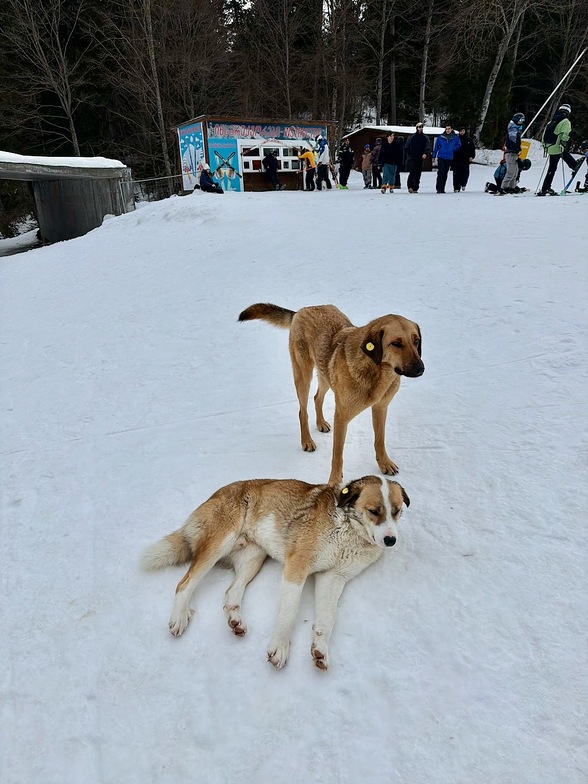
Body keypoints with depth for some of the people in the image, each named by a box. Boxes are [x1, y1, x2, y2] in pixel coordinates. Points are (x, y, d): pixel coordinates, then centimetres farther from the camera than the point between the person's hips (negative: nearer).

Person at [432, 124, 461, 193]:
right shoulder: (440, 137, -1)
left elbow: (459, 145, 16)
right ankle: (439, 188, -10)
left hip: (449, 158, 2)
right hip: (441, 157, -2)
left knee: (445, 174, 7)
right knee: (440, 173, -12)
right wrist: (434, 156, 4)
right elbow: (436, 146, 5)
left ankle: (442, 188, 13)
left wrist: (453, 149, 2)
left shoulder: (455, 138, 3)